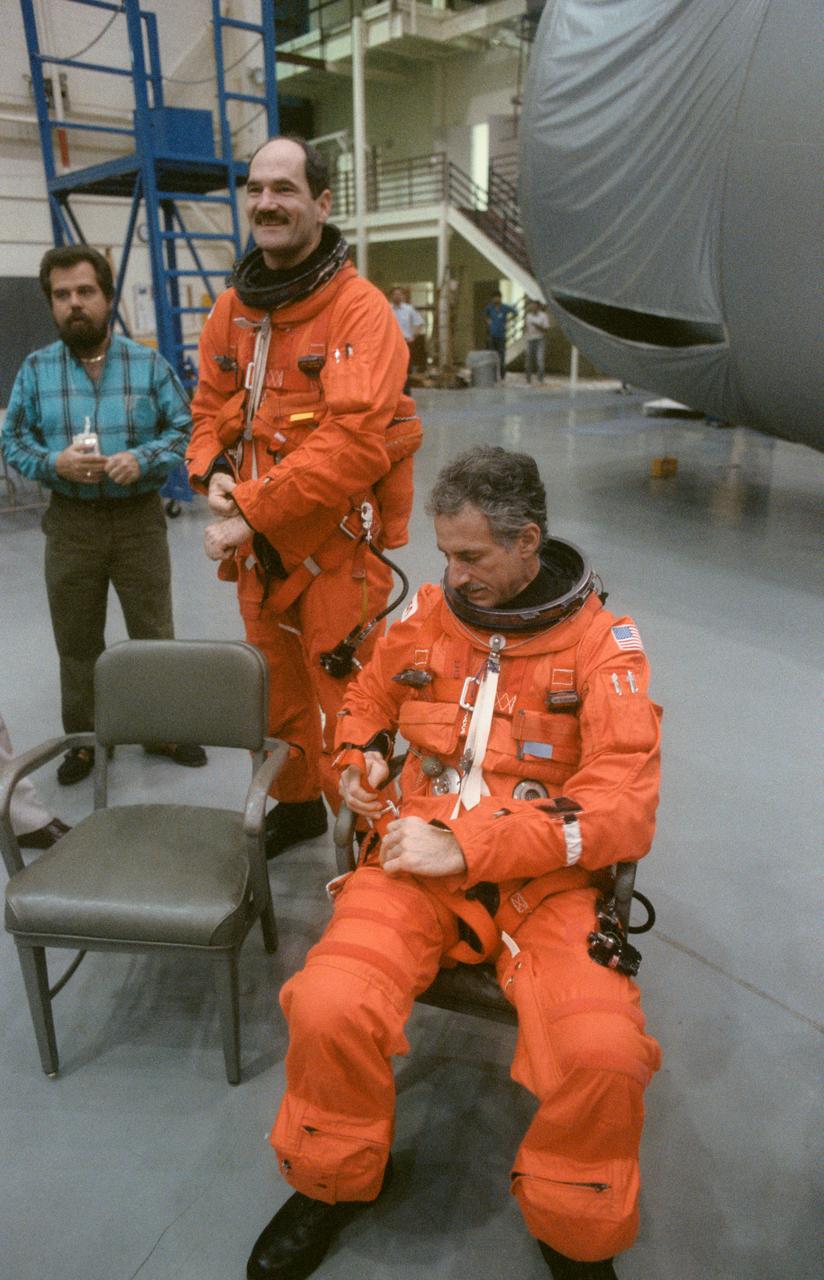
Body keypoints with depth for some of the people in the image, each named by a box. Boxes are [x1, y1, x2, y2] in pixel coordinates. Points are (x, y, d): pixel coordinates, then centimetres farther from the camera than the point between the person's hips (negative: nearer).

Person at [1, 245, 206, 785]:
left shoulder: (149, 364, 0)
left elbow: (184, 429, 1)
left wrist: (143, 459, -17)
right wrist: (54, 463, -14)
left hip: (139, 518, -1)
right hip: (70, 523, 1)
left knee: (154, 634, 8)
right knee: (77, 641, 11)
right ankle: (83, 739, 28)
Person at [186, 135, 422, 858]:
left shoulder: (360, 310, -13)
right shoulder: (232, 310, 10)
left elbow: (352, 441, -23)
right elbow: (210, 408, 16)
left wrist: (251, 509, -22)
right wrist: (213, 475, -6)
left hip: (333, 545, -7)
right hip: (256, 549, 7)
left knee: (346, 701, 1)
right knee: (276, 689, 20)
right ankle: (296, 805, 43)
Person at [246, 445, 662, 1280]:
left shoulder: (601, 642, -5)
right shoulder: (425, 615, 5)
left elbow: (622, 809, -12)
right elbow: (368, 695, 26)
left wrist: (466, 847, -20)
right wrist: (358, 755, 2)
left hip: (546, 879, -1)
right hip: (420, 855, 2)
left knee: (604, 1051, -27)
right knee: (329, 1007, -24)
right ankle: (333, 1181, 11)